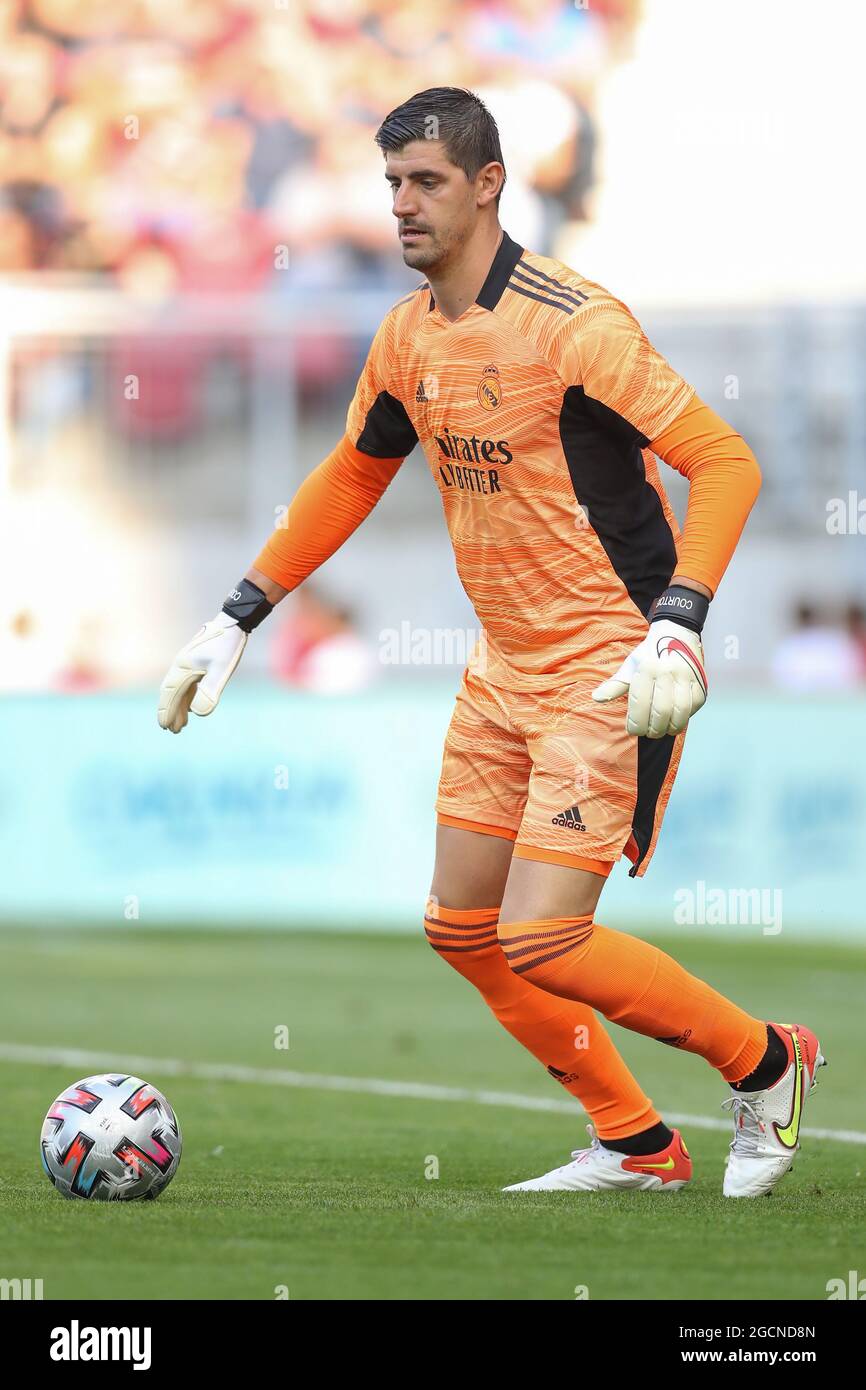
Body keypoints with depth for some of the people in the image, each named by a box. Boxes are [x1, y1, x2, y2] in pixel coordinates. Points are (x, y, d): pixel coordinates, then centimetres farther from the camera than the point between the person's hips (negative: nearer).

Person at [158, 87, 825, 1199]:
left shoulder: (570, 322, -19)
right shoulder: (407, 336, 6)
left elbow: (723, 460, -21)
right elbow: (349, 481, 22)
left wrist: (676, 630, -32)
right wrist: (239, 617, 19)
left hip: (610, 674, -8)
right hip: (504, 668, 8)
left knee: (541, 940, -14)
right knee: (462, 928, 8)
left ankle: (764, 1065, 8)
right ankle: (636, 1146, 22)